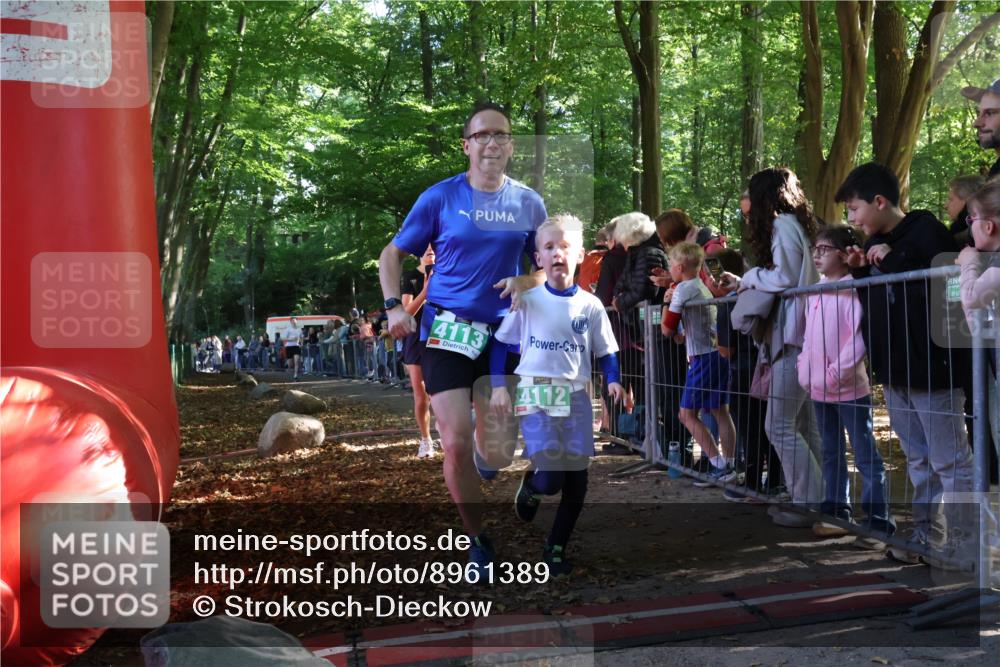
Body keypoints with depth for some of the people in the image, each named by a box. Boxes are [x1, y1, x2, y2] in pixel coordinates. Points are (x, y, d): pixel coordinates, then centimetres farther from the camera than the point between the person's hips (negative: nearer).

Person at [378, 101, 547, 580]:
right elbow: (392, 254, 5)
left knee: (499, 454, 1)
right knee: (456, 443, -8)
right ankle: (478, 542, 10)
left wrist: (525, 283, -8)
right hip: (446, 329, -2)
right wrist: (394, 306, -10)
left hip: (501, 332, 2)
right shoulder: (441, 197, -2)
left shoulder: (528, 203, 5)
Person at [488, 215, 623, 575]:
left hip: (576, 397, 3)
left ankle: (556, 549, 22)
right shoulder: (526, 300, -3)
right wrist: (498, 386, -5)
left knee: (576, 480, 4)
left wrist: (613, 381, -9)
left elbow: (605, 352, 8)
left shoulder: (590, 305, 2)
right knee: (550, 476, -16)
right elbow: (501, 343, 4)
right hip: (536, 395, -3)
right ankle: (529, 486, 22)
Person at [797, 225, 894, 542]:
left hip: (849, 387, -8)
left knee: (866, 456, -2)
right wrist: (804, 368, 7)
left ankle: (879, 521, 2)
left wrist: (836, 374, -20)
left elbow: (858, 338, -18)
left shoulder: (852, 290, -12)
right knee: (831, 454, 15)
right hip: (819, 388, 8)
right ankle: (835, 512, 23)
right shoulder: (816, 291, 12)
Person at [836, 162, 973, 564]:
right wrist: (861, 272, 4)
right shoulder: (878, 243, 12)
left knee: (951, 464, -2)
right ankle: (927, 537, 25)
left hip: (931, 370, -8)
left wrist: (891, 266, -21)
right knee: (918, 462, 16)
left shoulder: (925, 231, -11)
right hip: (895, 373, 8)